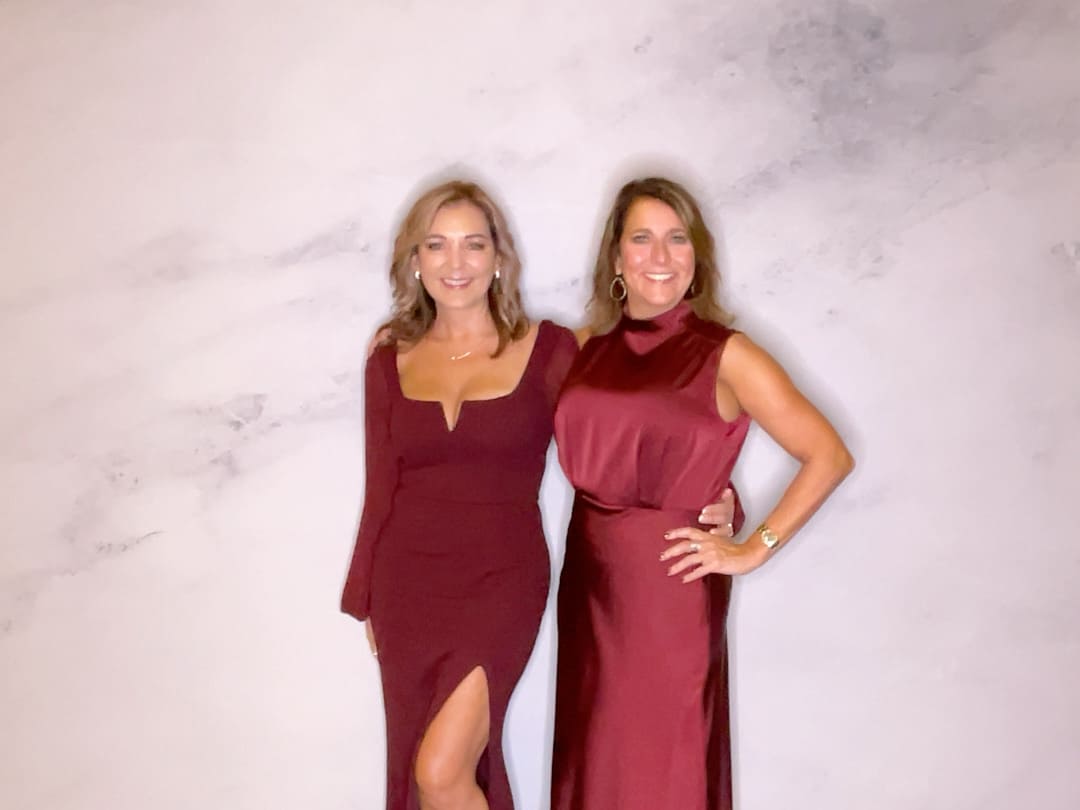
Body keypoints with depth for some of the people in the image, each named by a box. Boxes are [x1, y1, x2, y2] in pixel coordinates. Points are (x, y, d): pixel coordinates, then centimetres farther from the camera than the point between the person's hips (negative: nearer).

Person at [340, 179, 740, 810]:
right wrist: (364, 597, 13)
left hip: (501, 580, -3)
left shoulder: (547, 349, -4)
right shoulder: (391, 360, 4)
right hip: (408, 584, 4)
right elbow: (381, 491, 9)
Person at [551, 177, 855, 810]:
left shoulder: (725, 355, -7)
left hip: (670, 587, -4)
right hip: (589, 581, 5)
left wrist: (754, 550, -10)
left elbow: (830, 456, -8)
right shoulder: (591, 351, 6)